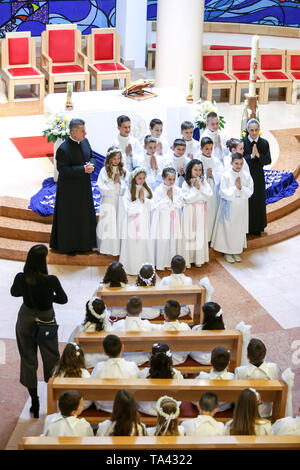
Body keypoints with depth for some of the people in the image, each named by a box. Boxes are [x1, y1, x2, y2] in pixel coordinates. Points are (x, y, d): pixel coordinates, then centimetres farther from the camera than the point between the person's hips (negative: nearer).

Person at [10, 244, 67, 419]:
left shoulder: (21, 278, -16)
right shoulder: (51, 280, -24)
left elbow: (14, 292, 6)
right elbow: (63, 299, -8)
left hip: (26, 320, 2)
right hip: (46, 320, -2)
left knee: (28, 360, 14)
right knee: (51, 359, 17)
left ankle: (34, 402, 20)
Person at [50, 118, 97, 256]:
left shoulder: (85, 142, 0)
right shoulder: (63, 149, -24)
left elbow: (91, 156, 13)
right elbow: (63, 170, -25)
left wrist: (91, 165, -11)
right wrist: (83, 169, -27)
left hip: (84, 186, 8)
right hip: (69, 189, -7)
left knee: (85, 215, 17)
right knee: (70, 217, 5)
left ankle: (84, 244, 33)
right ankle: (67, 246, 19)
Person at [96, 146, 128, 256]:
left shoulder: (123, 171, 5)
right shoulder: (104, 171, -4)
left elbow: (126, 188, 3)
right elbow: (102, 187, -8)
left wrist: (120, 182, -14)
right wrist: (113, 182, -13)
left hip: (120, 202, 2)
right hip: (107, 202, -2)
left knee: (119, 224, 2)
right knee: (107, 225, -1)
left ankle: (118, 248, 8)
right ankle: (107, 248, 6)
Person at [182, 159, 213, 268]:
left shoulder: (203, 182, 3)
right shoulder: (186, 183, -7)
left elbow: (209, 195, -4)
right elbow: (188, 199, -14)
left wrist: (200, 188, -13)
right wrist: (196, 189, -15)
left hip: (200, 211, 3)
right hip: (189, 211, -3)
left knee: (200, 234, 6)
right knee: (189, 234, 1)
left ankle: (198, 259, 14)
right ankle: (187, 259, 6)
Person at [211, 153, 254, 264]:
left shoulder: (246, 176, -2)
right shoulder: (226, 175, -10)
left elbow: (249, 192, -3)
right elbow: (224, 193, -12)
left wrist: (241, 187, -19)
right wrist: (235, 187, -19)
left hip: (241, 207, 3)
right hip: (229, 206, -3)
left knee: (240, 229, 8)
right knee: (228, 229, 2)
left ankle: (236, 251, 22)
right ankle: (227, 252, 15)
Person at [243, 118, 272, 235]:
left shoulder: (264, 143, -2)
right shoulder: (242, 142, -8)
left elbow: (268, 160, -3)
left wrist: (258, 155, -19)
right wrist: (251, 156, -23)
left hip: (258, 177, 2)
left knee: (259, 202, 8)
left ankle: (257, 228, 21)